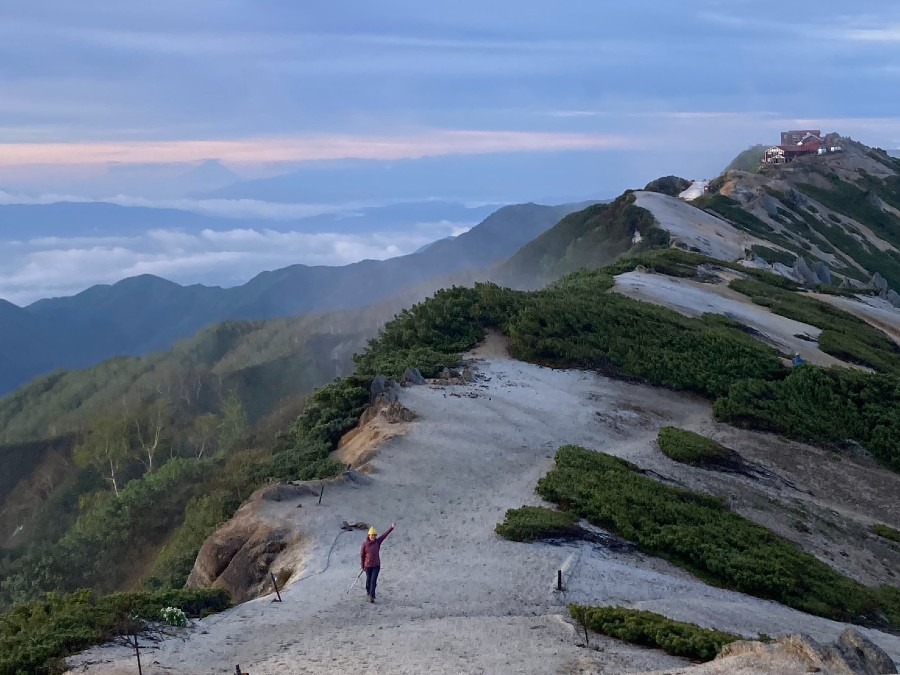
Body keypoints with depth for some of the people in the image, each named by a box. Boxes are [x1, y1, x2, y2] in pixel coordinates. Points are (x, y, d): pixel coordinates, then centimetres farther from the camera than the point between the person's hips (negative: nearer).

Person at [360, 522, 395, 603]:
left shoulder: (378, 541, -5)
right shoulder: (365, 544, -11)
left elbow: (385, 535, -16)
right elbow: (362, 555, -2)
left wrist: (392, 527, -27)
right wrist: (362, 566, 4)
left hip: (376, 565, 0)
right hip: (368, 565, 0)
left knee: (374, 580, -9)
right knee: (368, 579, 17)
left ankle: (371, 596, -9)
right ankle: (368, 591, 44)